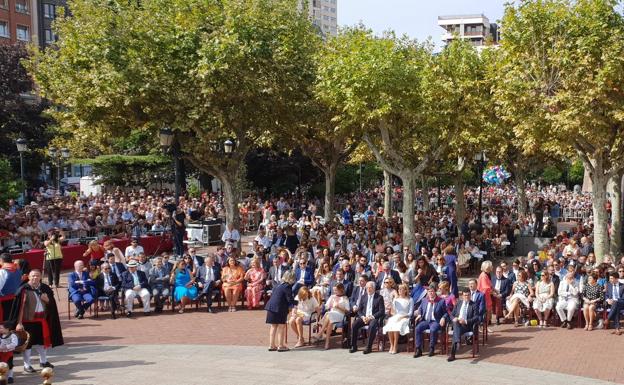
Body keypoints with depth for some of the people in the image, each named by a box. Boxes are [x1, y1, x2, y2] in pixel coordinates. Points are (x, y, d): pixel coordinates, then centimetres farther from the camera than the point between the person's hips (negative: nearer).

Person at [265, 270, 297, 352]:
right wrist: (296, 303, 5)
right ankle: (280, 346, 5)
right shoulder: (287, 286, -12)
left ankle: (271, 345, 20)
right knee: (281, 326, 2)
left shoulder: (278, 285, 14)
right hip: (279, 308, -8)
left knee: (273, 326, 15)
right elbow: (290, 299, -15)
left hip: (271, 306, 8)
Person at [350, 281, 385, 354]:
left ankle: (369, 347, -27)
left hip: (374, 318, -4)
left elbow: (381, 311, -4)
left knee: (372, 326, -37)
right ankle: (354, 346, -15)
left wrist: (371, 317, -16)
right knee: (354, 325, -24)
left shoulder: (379, 298, 3)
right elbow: (359, 310, 14)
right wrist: (363, 317, -7)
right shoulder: (363, 297, 16)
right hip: (364, 317, 4)